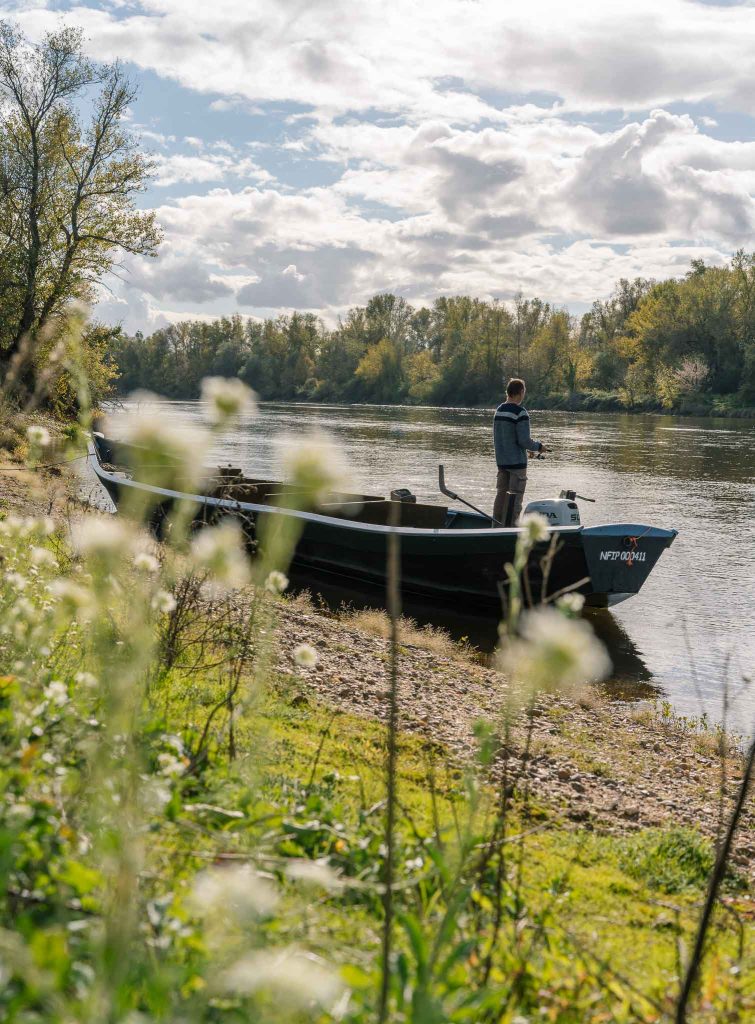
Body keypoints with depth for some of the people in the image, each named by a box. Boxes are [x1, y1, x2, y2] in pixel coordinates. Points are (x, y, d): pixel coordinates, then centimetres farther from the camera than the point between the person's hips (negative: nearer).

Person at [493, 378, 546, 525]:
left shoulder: (498, 411, 7)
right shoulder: (520, 413, -17)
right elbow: (524, 440, -19)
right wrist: (538, 446, -2)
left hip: (501, 461, 7)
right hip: (517, 462, -7)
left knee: (501, 494, 13)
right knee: (515, 497, -2)